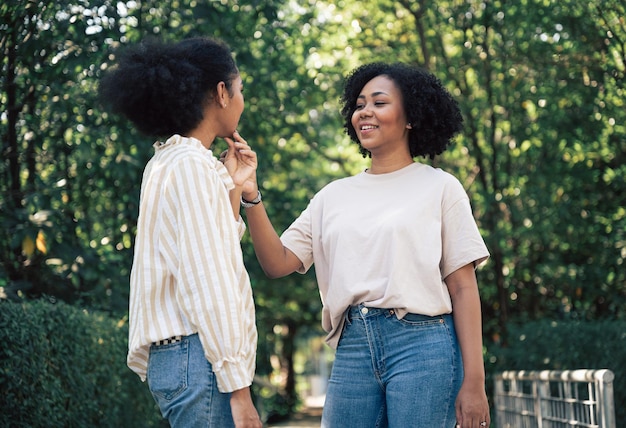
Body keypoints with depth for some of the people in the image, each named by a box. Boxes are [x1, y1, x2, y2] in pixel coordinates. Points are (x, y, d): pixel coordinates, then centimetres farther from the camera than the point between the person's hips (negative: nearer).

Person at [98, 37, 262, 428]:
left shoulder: (168, 163, 17)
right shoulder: (192, 164, -12)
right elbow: (207, 281, -19)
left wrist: (233, 188, 14)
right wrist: (238, 388, -20)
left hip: (174, 354, 10)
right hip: (200, 358, -10)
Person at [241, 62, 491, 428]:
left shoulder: (439, 187, 4)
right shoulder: (334, 196, 15)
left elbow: (463, 287, 0)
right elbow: (278, 263, 7)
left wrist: (474, 382, -7)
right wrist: (252, 199, -8)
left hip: (422, 343, -3)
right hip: (353, 347, 4)